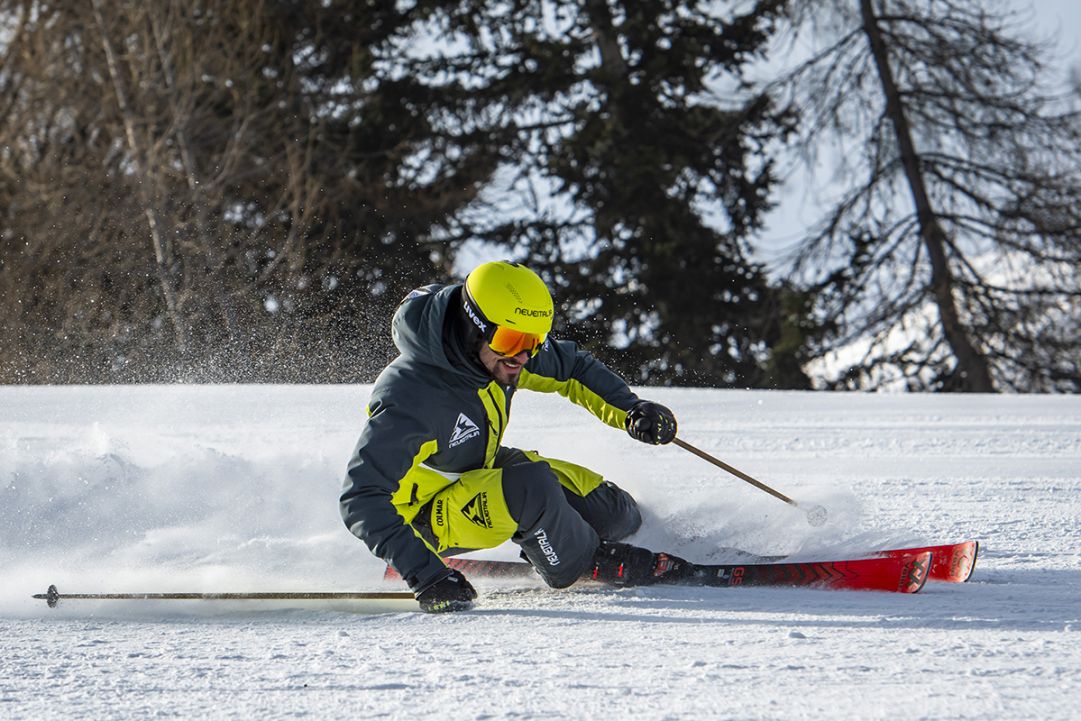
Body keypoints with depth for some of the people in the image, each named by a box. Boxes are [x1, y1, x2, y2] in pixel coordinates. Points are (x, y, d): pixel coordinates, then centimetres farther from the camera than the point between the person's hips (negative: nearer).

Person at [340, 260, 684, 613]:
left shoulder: (502, 350, -16)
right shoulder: (409, 398, -37)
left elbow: (572, 366, 5)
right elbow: (362, 500, -37)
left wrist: (630, 409, -10)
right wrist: (424, 575, -43)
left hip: (483, 469, 8)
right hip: (425, 515, -7)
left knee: (615, 516, -1)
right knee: (531, 486, -34)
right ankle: (579, 565, -5)